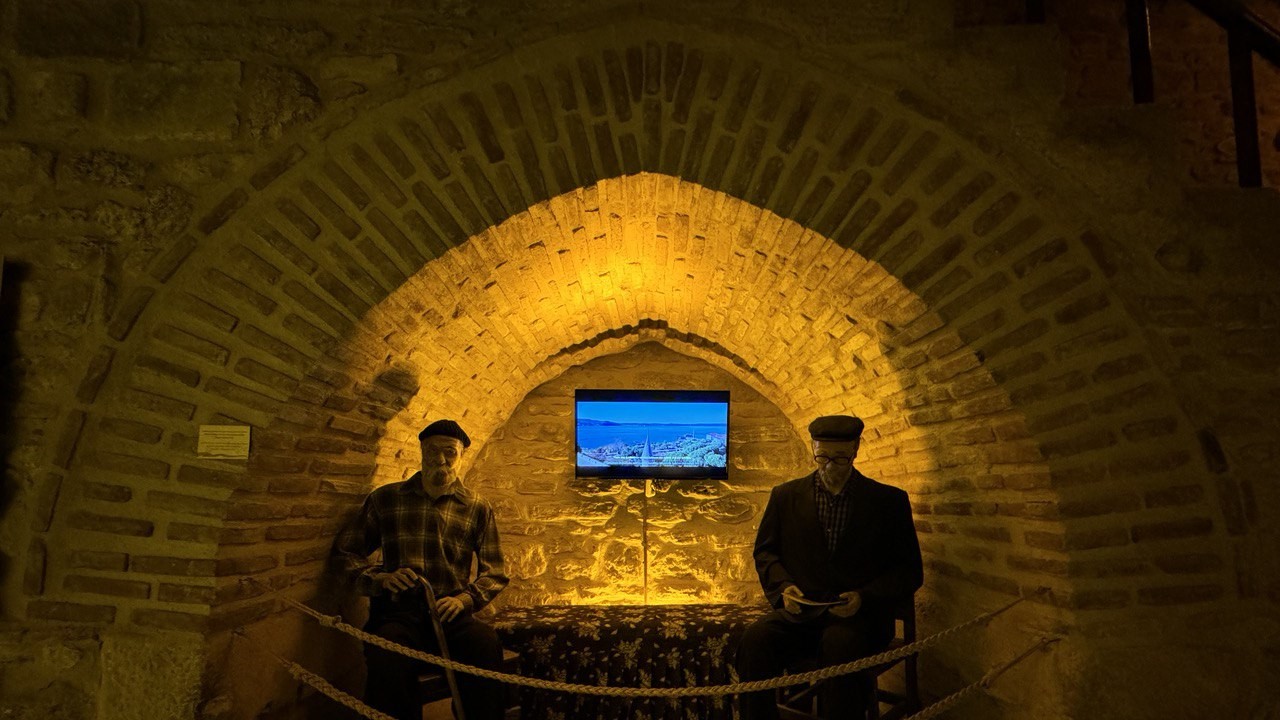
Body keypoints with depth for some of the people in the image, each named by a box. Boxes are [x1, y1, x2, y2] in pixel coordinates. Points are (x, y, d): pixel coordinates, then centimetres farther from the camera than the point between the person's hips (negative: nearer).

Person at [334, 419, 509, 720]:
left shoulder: (478, 509, 14)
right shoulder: (385, 498, 15)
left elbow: (494, 573, 12)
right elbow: (346, 550, 15)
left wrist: (464, 599, -8)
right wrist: (380, 577, -3)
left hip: (451, 615, 1)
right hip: (398, 613, 0)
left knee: (486, 643, -34)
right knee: (388, 660, -37)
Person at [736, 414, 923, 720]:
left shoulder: (889, 501, 7)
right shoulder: (786, 496, 13)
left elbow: (910, 571, 7)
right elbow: (764, 551, 19)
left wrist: (864, 597, -10)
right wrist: (784, 586, -3)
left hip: (858, 616, -2)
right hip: (800, 613, 2)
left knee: (839, 644, -37)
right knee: (757, 637, -29)